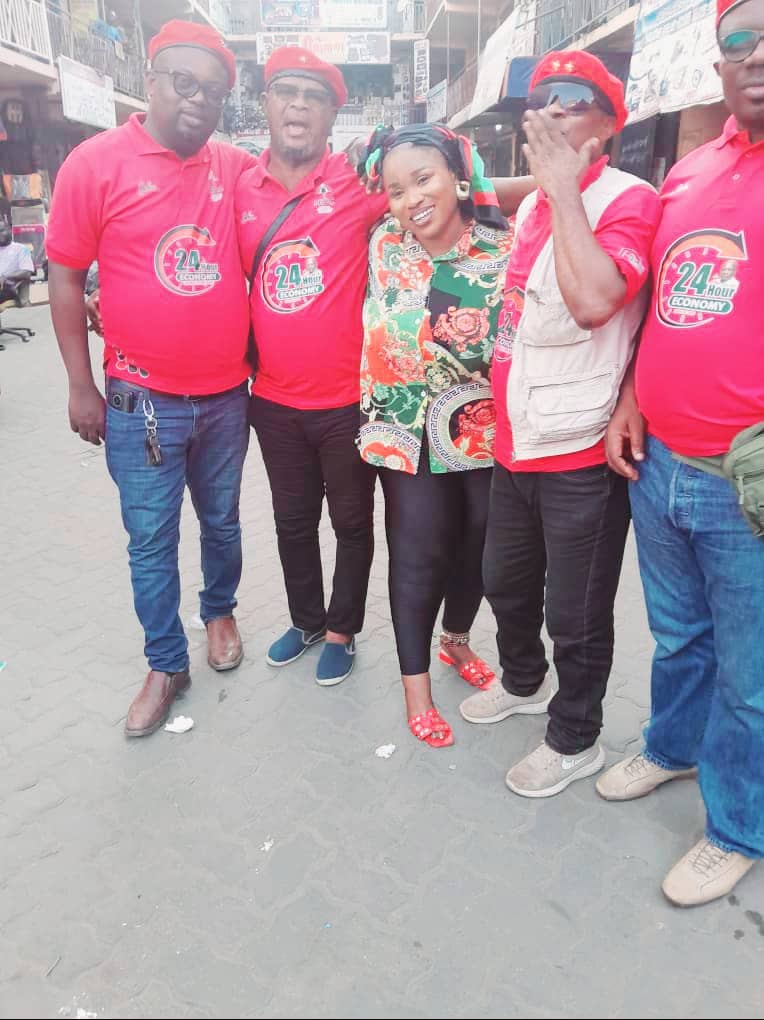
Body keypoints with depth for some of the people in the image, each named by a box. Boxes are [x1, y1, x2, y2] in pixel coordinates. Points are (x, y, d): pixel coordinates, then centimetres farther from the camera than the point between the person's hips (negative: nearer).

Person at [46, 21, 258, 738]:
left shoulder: (236, 168, 2)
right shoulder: (97, 162, -6)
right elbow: (65, 278, -3)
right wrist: (80, 386, -5)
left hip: (226, 396, 3)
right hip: (141, 402, -2)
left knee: (221, 521, 18)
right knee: (150, 541, 6)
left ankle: (220, 612, 43)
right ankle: (166, 666, 24)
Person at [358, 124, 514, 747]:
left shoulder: (505, 246, -6)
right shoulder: (384, 247, -3)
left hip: (488, 431, 1)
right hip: (408, 432, -1)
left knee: (478, 543, 14)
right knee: (418, 553, 3)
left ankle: (457, 640, 43)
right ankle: (416, 683, 21)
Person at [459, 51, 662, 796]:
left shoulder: (628, 200, -11)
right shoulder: (531, 206, 13)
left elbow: (594, 300, -31)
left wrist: (563, 187, -22)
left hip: (582, 452, -8)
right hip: (516, 442, 8)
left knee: (575, 612, 6)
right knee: (506, 580, 22)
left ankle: (575, 741, 28)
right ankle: (524, 682, 47)